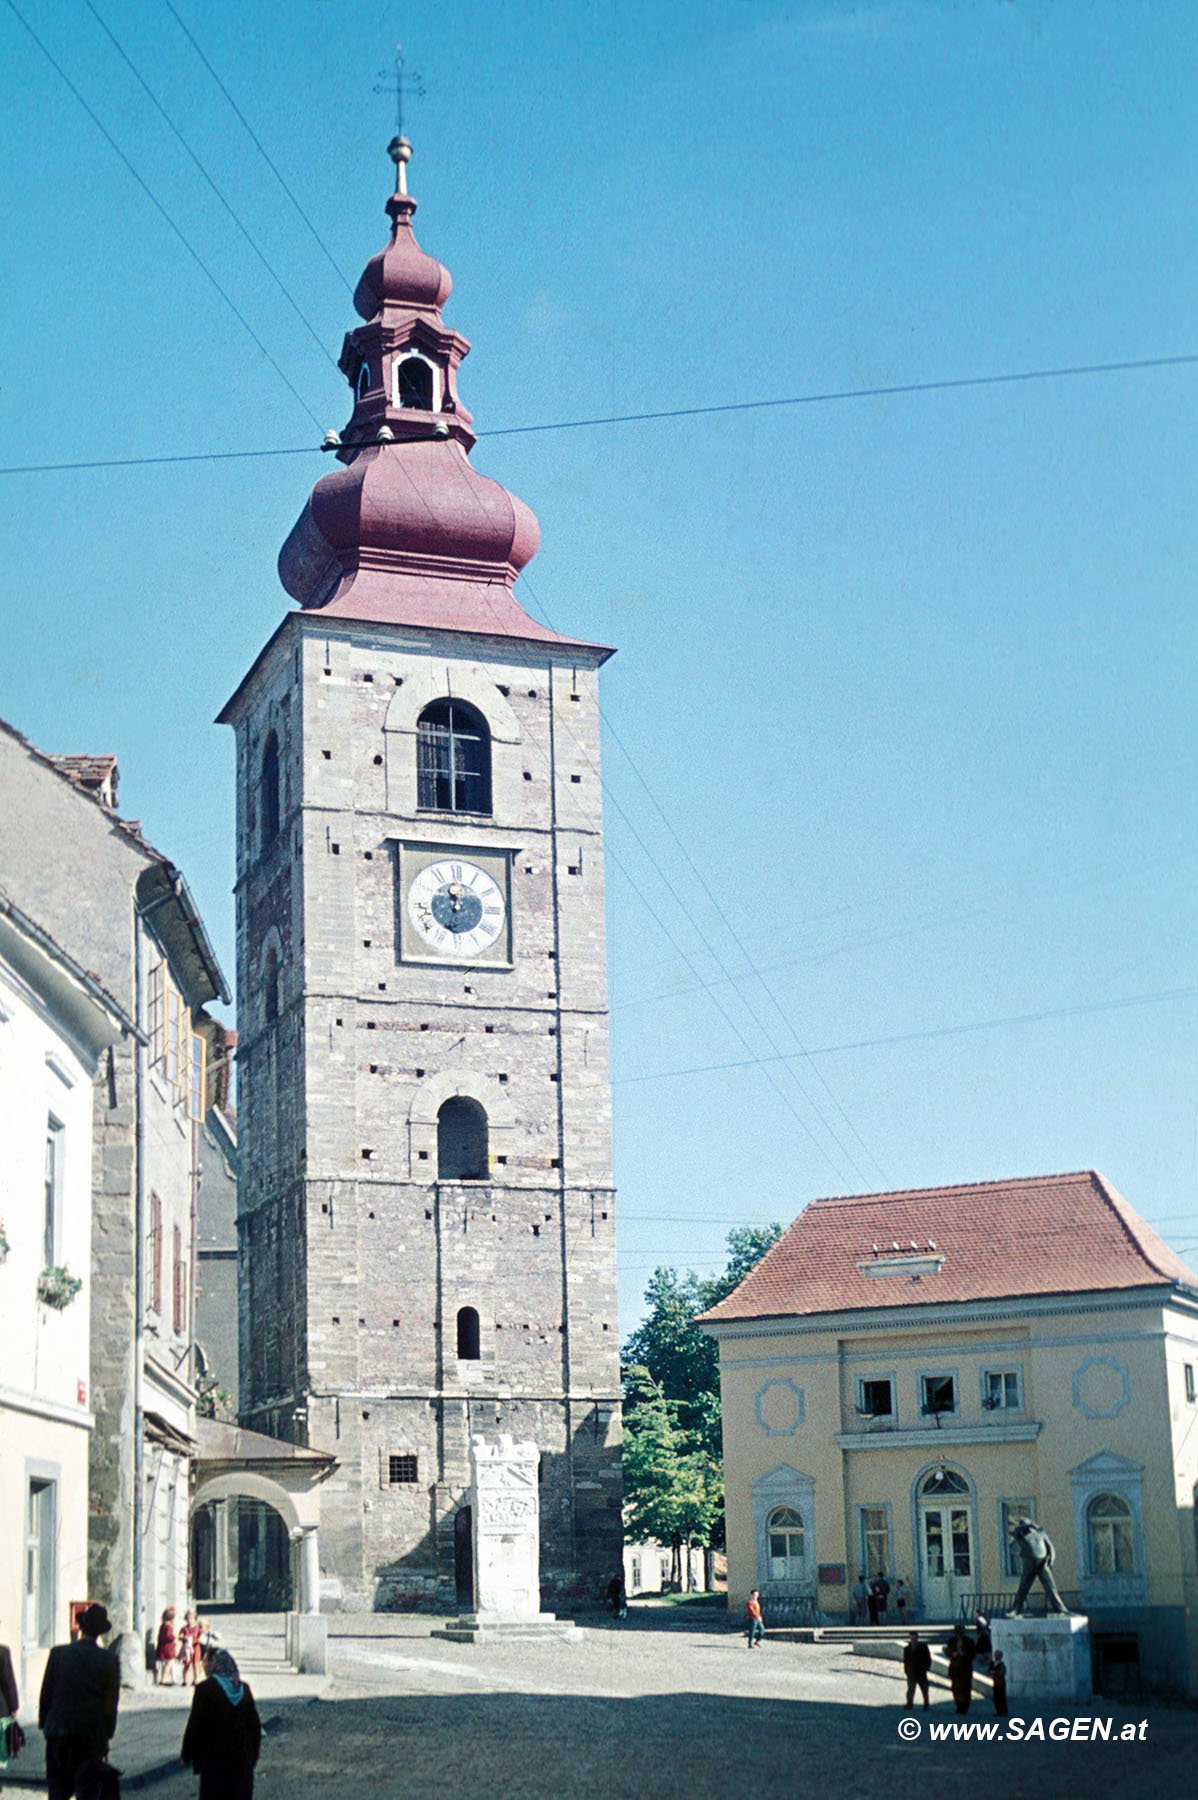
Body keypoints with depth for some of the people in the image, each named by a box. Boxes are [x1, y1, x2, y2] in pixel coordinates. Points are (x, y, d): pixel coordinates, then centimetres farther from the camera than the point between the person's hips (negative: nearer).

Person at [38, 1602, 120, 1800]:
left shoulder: (58, 1653, -3)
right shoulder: (110, 1660, -6)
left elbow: (46, 1694, 1)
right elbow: (111, 1702, -2)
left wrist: (44, 1724, 11)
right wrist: (107, 1734, 7)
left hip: (58, 1731, 1)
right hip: (92, 1734, -1)